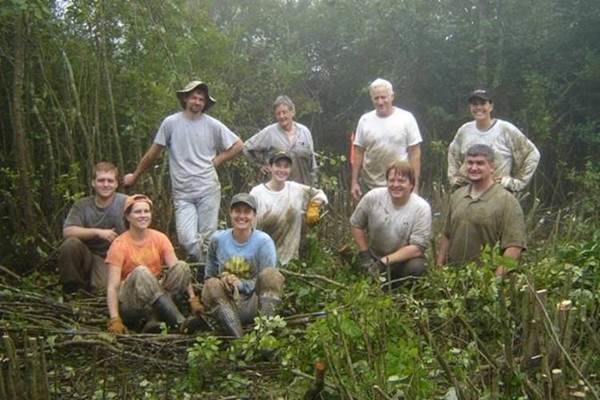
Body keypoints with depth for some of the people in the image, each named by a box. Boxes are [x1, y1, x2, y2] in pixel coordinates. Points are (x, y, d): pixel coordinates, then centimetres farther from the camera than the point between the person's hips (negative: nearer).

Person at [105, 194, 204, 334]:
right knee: (141, 272, -33)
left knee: (182, 266, -18)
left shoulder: (159, 238, 2)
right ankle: (179, 322, -41)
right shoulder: (120, 244, -9)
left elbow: (179, 271, -8)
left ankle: (154, 318, -25)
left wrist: (193, 299, -22)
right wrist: (115, 320, -31)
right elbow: (112, 286, -17)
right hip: (129, 304, -4)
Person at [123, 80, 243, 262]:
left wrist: (216, 160, 2)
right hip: (182, 194, 0)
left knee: (207, 238, 1)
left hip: (208, 190, 0)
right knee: (187, 240, -14)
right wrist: (135, 175, 16)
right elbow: (154, 152, 11)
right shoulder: (171, 123, 2)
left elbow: (238, 145, 12)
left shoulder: (213, 125, 3)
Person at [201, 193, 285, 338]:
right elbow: (209, 275, 12)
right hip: (226, 303, 1)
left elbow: (268, 282, -7)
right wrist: (223, 279, -7)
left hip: (254, 303, -1)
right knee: (211, 285, -28)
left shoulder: (263, 241, -6)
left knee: (271, 273, -26)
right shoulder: (218, 239, 2)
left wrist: (239, 283, -18)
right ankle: (237, 338, -35)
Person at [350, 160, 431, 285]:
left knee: (416, 267, -30)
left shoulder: (422, 208, -20)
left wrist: (385, 261, -26)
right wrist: (364, 255, -7)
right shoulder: (373, 197, -15)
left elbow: (417, 248, -20)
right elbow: (356, 224, -1)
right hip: (374, 257, 2)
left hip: (405, 259, -1)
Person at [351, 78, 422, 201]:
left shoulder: (406, 118, -3)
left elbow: (414, 153, -3)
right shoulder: (364, 120, 4)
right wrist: (354, 182, 3)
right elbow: (358, 152, 7)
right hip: (371, 186, 2)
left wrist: (415, 184, -7)